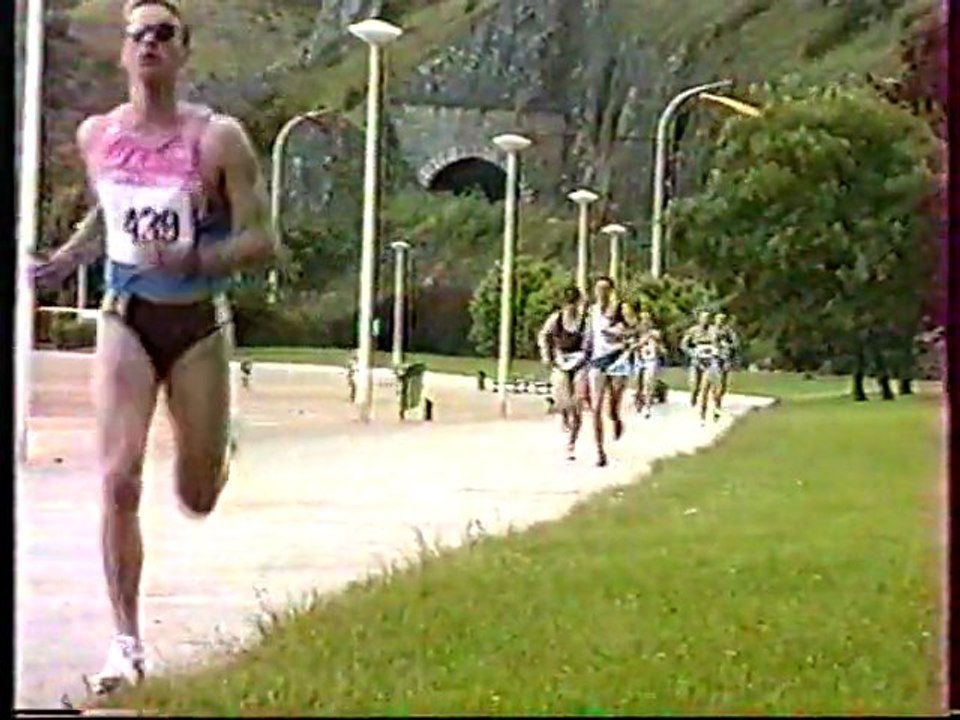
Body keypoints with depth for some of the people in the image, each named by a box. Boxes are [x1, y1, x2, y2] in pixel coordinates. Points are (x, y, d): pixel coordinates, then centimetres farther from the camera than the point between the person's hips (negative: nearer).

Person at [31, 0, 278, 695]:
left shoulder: (218, 138, -10)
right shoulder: (96, 135, 2)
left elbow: (263, 240, -12)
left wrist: (197, 259, -27)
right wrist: (70, 255, 16)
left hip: (199, 324, -2)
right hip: (126, 319, 2)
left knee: (197, 500, 10)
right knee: (120, 481, -14)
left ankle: (219, 449, 49)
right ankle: (127, 644, -5)